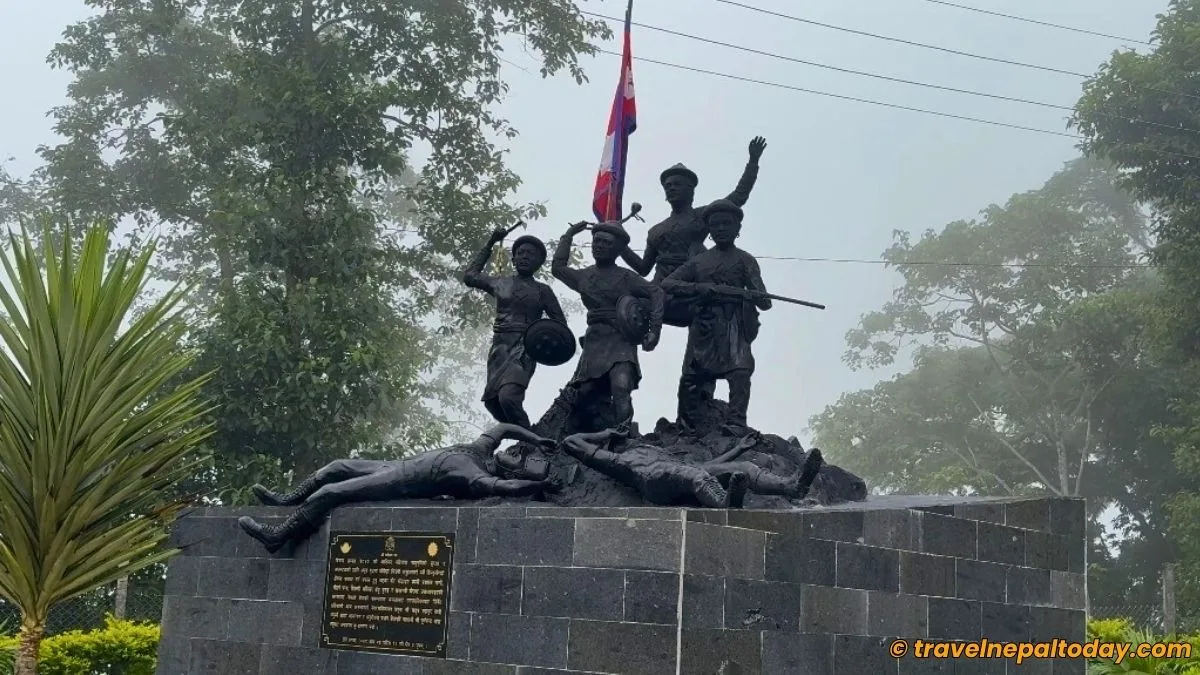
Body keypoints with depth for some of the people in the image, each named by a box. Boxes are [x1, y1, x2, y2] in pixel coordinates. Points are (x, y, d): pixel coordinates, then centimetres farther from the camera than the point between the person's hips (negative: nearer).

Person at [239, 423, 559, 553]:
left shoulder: (475, 478, -26)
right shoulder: (479, 450, -2)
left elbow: (507, 487, -42)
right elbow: (504, 426, 12)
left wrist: (542, 485, -32)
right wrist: (537, 439, 8)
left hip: (398, 485, -9)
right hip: (397, 464, 9)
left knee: (327, 493, -5)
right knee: (337, 467, 19)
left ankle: (278, 535, 9)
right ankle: (287, 499, 35)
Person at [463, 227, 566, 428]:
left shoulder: (542, 291, 12)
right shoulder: (500, 283, 20)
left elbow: (560, 322, 11)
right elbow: (469, 276, 29)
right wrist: (489, 245, 29)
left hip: (523, 349, -5)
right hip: (499, 348, 5)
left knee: (508, 397, -27)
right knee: (492, 400, -7)